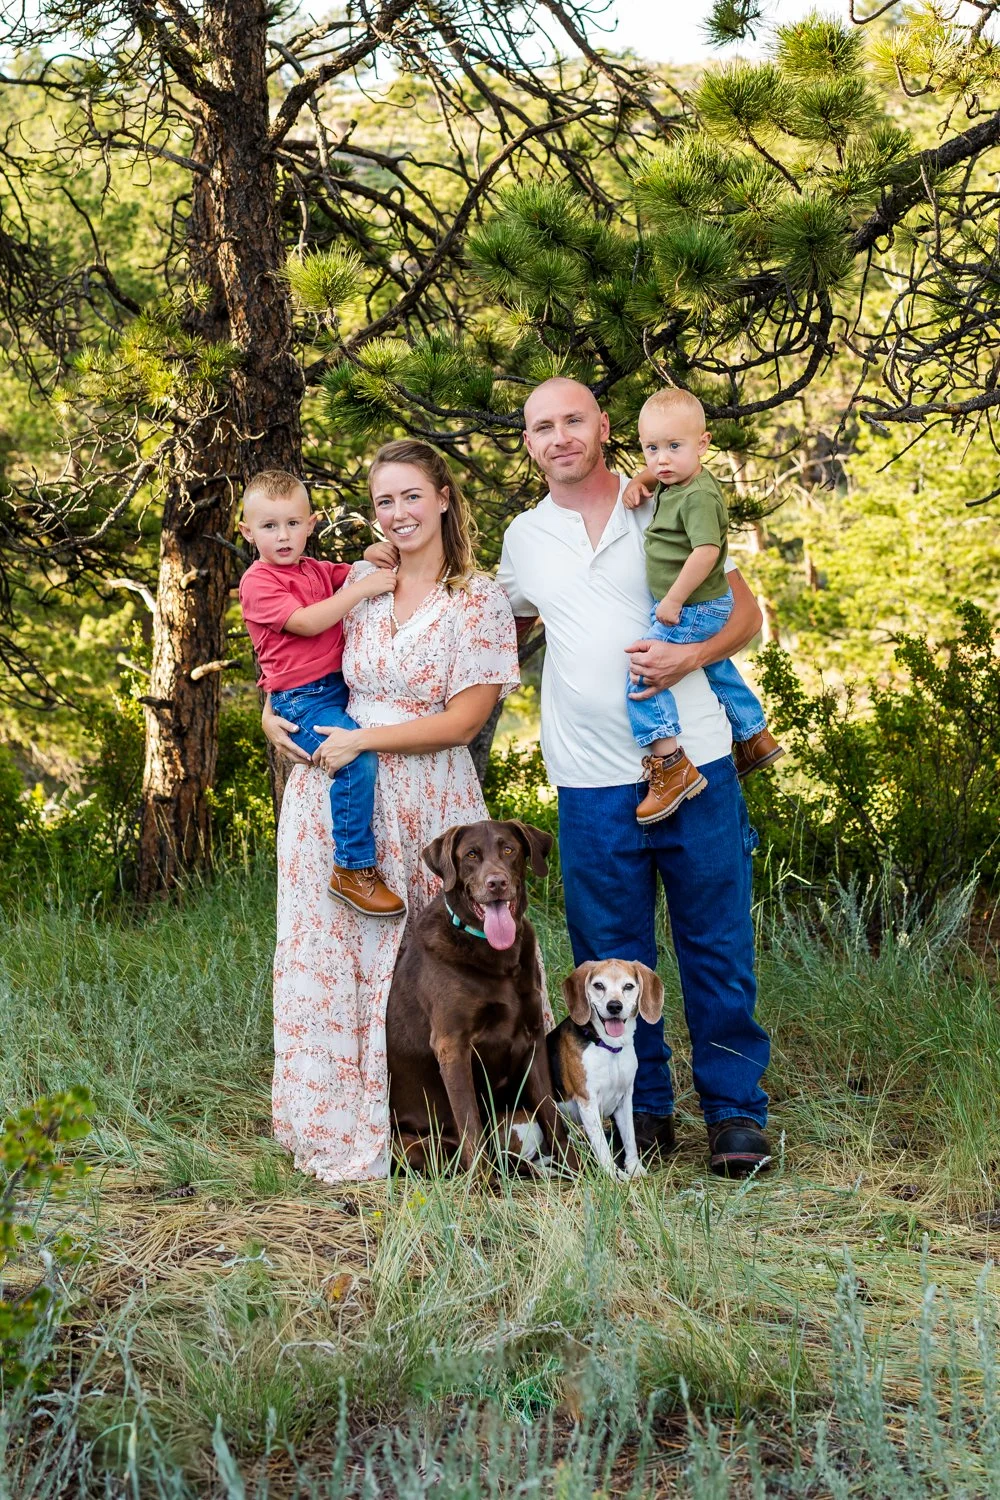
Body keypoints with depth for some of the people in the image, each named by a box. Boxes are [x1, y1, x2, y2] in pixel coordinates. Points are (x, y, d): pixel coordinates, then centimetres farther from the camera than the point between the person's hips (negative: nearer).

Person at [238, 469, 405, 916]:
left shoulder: (316, 570, 18)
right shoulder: (257, 581, -7)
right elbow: (306, 622, -18)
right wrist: (362, 589, -19)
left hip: (340, 687, 9)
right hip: (302, 701, -9)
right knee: (358, 757, -27)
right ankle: (353, 870, -20)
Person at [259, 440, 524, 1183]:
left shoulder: (480, 600, -3)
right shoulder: (359, 582, 9)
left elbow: (462, 722, -9)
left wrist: (358, 741, -11)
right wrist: (275, 713, 6)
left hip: (424, 802, -4)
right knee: (326, 959, 3)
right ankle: (337, 1136, 12)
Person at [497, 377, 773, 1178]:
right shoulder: (525, 539, 10)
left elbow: (746, 611, 5)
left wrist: (690, 655, -13)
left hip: (695, 763, -2)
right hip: (592, 782, 2)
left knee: (717, 944, 2)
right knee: (613, 955, 7)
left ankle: (736, 1111, 12)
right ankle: (643, 1110, 20)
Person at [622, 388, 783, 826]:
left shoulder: (697, 497, -26)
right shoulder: (673, 482, 4)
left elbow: (706, 551, -36)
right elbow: (656, 473, 28)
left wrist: (673, 600, -30)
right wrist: (637, 484, 6)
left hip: (693, 610, -11)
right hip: (709, 609, 11)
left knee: (642, 670, -18)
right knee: (718, 669, 30)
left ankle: (669, 763, -26)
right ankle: (755, 737, 48)